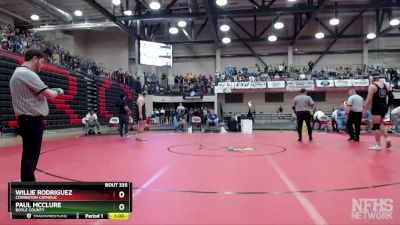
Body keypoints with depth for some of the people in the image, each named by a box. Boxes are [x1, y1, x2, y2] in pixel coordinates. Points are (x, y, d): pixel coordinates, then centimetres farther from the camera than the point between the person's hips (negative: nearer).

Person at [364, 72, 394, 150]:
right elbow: (391, 97, 11)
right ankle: (387, 138, 10)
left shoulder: (372, 86, -9)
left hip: (376, 108, -8)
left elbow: (369, 99, -15)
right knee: (380, 124, 24)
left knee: (376, 126, -3)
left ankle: (378, 145, -1)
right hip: (384, 107, 8)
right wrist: (387, 105, 20)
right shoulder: (385, 85, 12)